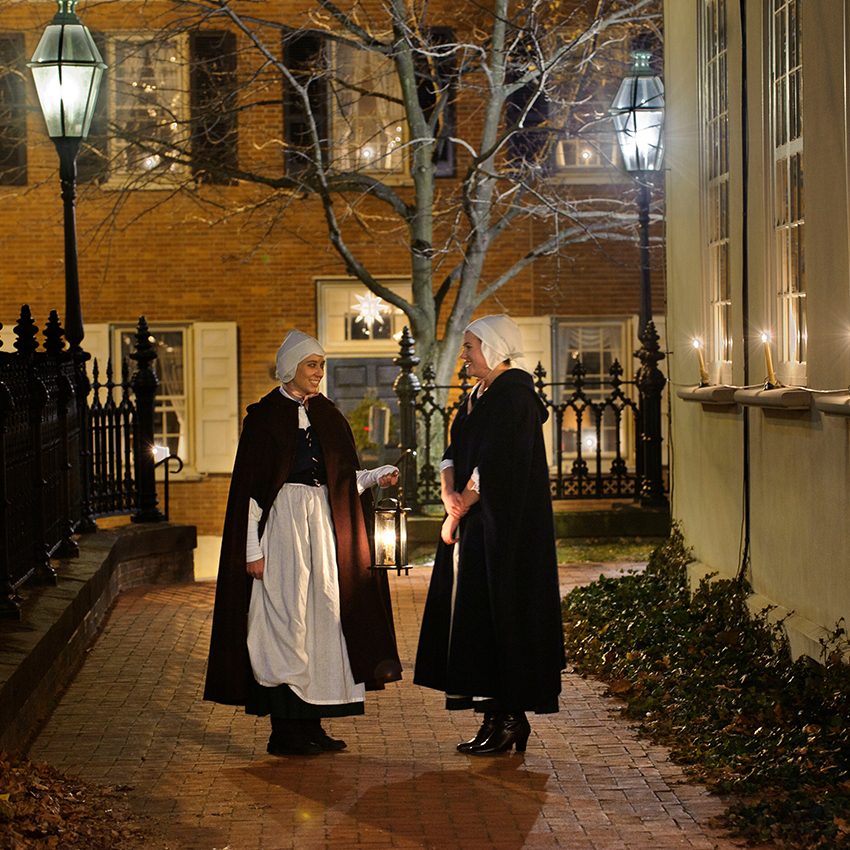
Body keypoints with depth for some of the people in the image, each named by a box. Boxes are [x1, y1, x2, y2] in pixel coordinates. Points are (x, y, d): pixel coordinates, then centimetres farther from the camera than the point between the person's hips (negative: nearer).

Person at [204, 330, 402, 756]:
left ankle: (311, 724, 13)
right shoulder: (264, 416, -6)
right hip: (281, 521, -6)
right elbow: (251, 485, -9)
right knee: (285, 617, -6)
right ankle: (283, 730, 0)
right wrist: (253, 549, -14)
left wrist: (377, 476, -1)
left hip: (322, 521, 7)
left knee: (321, 615, 6)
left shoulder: (326, 414, 12)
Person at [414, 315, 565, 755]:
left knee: (495, 615, -7)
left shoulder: (513, 396, -13)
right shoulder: (478, 396, 16)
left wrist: (458, 513, -12)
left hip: (502, 530, -9)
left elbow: (490, 466, -18)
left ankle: (508, 718, -1)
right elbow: (454, 453, 10)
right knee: (473, 618, 9)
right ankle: (500, 718, 13)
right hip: (474, 527, 9)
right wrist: (450, 493, -9)